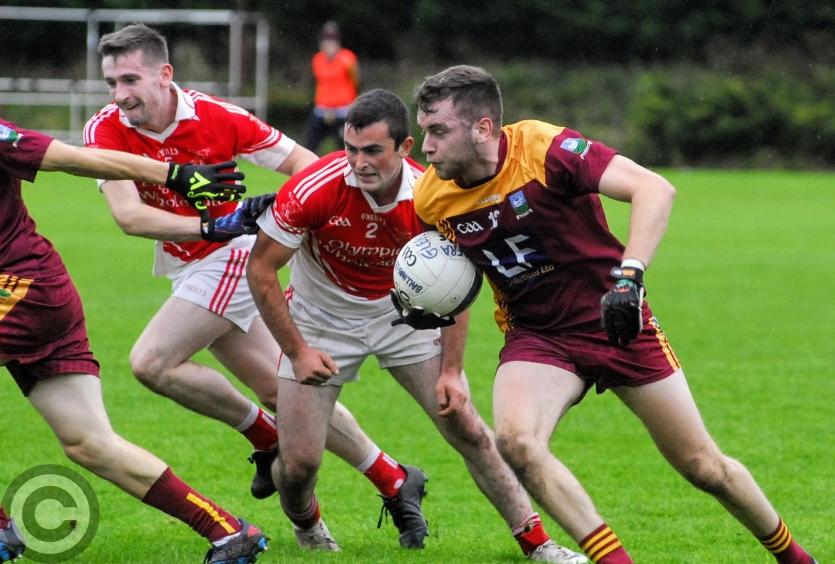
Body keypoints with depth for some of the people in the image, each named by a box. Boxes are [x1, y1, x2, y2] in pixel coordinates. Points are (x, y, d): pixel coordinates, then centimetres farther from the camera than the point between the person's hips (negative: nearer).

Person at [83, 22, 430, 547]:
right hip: (187, 265, 5)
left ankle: (269, 436, -1)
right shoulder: (106, 130, -13)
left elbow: (304, 164, -11)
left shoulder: (217, 118, -20)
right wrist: (209, 227, -39)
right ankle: (393, 480, 21)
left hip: (232, 257, -5)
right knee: (280, 390, 8)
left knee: (151, 362, -19)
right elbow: (129, 215, -25)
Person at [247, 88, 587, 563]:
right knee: (298, 463, -7)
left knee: (467, 429, -6)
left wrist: (450, 371, -9)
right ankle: (306, 525, 29)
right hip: (322, 322, -1)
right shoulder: (314, 189, -29)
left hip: (404, 314, 1)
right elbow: (260, 270, -17)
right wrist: (297, 352, -18)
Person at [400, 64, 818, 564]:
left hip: (615, 321, -3)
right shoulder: (433, 197, -8)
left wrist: (629, 275, -43)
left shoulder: (545, 148, -23)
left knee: (704, 467, 4)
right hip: (535, 337, 3)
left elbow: (655, 189, -31)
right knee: (515, 440, -28)